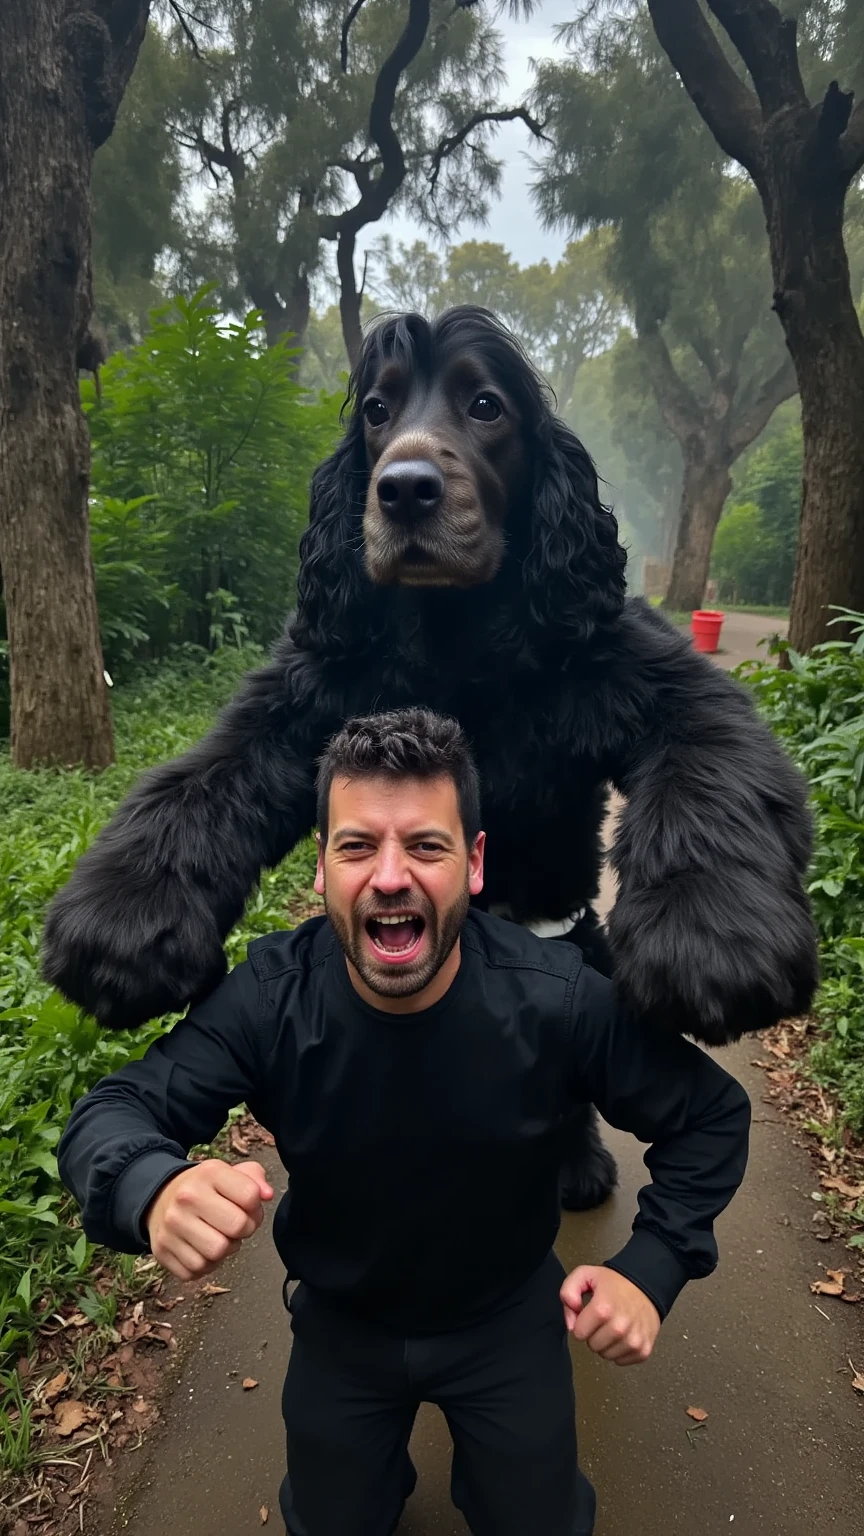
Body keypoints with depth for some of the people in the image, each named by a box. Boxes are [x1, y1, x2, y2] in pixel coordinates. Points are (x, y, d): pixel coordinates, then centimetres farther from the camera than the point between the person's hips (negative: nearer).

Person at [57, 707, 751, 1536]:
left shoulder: (561, 998, -30)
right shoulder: (267, 998, -29)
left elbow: (712, 1114, -16)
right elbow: (109, 1115, -29)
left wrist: (652, 1266, -26)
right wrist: (155, 1188, -51)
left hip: (509, 1318, 0)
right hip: (339, 1324, 1)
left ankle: (487, 1462, 56)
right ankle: (380, 1462, 59)